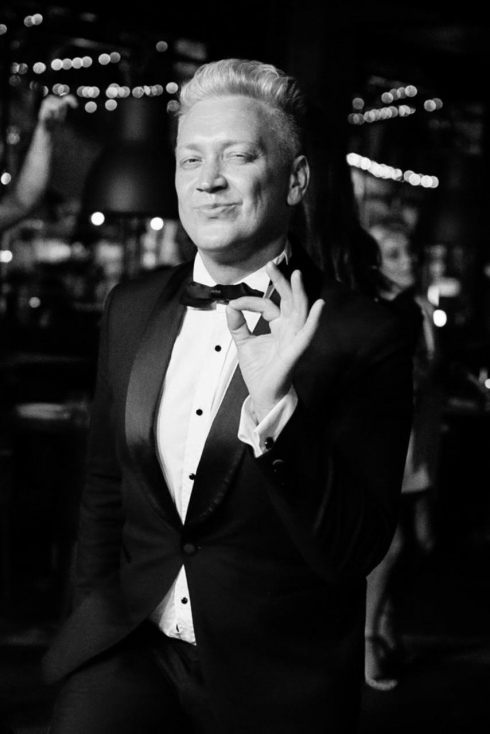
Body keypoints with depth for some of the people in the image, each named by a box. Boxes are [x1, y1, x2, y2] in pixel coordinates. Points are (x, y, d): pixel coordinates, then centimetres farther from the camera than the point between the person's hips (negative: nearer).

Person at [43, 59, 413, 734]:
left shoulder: (365, 337, -11)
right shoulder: (131, 307, 5)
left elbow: (353, 553, -16)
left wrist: (278, 411, -27)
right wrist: (95, 614, 9)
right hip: (132, 652, 2)